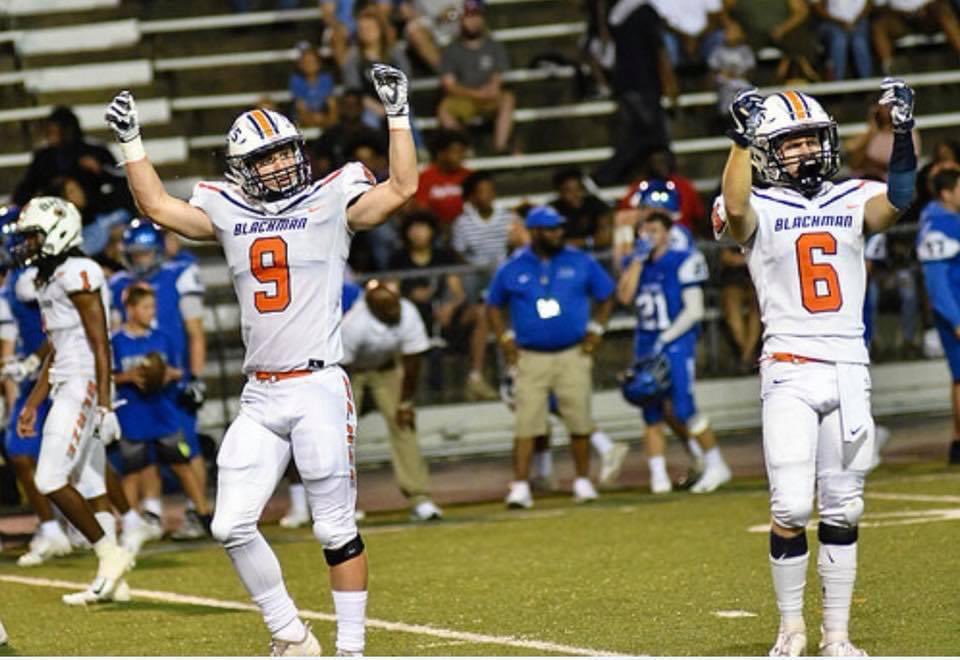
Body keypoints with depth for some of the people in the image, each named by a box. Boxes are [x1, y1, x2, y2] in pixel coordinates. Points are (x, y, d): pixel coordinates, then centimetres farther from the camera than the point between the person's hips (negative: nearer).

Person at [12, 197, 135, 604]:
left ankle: (110, 553, -8)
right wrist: (32, 404, 25)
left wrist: (104, 404, -22)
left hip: (83, 387, -10)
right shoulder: (49, 280, 17)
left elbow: (100, 345, -17)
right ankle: (110, 578, 7)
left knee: (51, 479, -13)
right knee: (88, 486, 7)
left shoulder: (76, 274, -13)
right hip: (67, 389, 10)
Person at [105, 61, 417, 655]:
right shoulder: (228, 212, 12)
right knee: (233, 526, -1)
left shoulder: (331, 203, 1)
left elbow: (403, 188, -9)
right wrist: (131, 140, 12)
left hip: (320, 389, -4)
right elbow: (158, 206, 16)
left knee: (337, 528, -1)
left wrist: (398, 114, -11)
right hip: (259, 398, 4)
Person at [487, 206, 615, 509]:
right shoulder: (512, 269, 2)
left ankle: (583, 482, 16)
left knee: (579, 421, 2)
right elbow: (494, 305, 16)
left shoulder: (581, 262, 3)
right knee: (526, 423, -9)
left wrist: (595, 328, 3)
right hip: (530, 357, -1)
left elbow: (606, 296, 13)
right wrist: (505, 337, 4)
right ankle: (520, 487, -9)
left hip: (573, 355, 1)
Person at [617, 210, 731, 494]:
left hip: (676, 342, -6)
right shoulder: (636, 263, 10)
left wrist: (665, 339, -13)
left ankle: (715, 465, 3)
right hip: (646, 343, 6)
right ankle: (658, 475, 6)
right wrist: (638, 260, -8)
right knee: (652, 414, 3)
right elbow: (625, 297, -5)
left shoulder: (682, 262, -8)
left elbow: (694, 310, -9)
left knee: (684, 410, -11)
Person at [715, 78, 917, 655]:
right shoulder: (760, 210, 2)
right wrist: (743, 138, -32)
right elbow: (733, 207, -22)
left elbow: (899, 198, -10)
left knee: (843, 509, 6)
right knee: (792, 508, -9)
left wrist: (905, 130, -23)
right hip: (789, 372, -3)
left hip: (849, 369, 3)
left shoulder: (852, 201, 10)